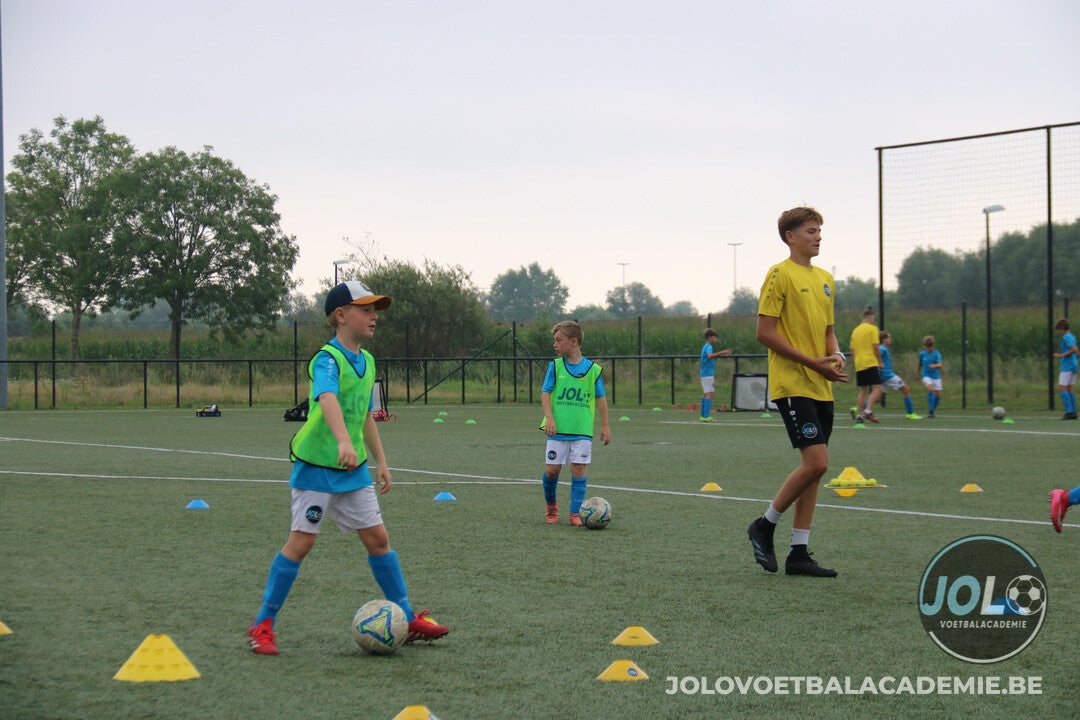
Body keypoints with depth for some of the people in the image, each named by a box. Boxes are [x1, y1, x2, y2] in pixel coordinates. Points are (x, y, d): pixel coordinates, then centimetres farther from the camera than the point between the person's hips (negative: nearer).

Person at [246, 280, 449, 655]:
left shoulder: (367, 361, 9)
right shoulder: (327, 359, -17)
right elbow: (327, 400, -38)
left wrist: (380, 462, 21)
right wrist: (343, 442, -53)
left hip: (354, 469, 7)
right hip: (316, 466, -7)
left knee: (378, 538, 7)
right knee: (301, 541, -6)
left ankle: (407, 621, 15)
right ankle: (262, 625, 4)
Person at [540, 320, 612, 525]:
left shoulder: (593, 369, 2)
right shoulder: (555, 366, 3)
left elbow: (601, 398, 8)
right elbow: (545, 392, 0)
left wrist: (605, 426, 7)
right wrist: (549, 418, -13)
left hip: (582, 430, 0)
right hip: (558, 428, 1)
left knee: (579, 469, -4)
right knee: (552, 469, 0)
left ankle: (575, 513, 3)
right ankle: (551, 504, 27)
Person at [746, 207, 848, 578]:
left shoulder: (825, 279, 16)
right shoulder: (780, 275, -8)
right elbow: (765, 332, -13)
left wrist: (836, 358, 2)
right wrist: (813, 362, -16)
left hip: (821, 387, 8)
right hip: (793, 384, -8)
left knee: (814, 467, 6)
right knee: (815, 462, -16)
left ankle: (799, 553, 10)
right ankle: (764, 526, 3)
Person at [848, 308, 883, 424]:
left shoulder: (855, 330, 16)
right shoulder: (872, 328, -3)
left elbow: (852, 350, 17)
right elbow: (876, 347, -10)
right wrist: (880, 362, -1)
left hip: (859, 365, 7)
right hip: (871, 363, -7)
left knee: (863, 390, 13)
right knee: (877, 389, -8)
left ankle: (859, 413, 5)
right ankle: (868, 411, -24)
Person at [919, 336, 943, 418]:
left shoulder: (937, 353, -6)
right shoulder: (922, 354, 1)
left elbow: (940, 365, -19)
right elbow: (920, 364, 19)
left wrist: (935, 365, -41)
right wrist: (918, 373, 30)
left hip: (936, 376, 1)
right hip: (926, 375, -1)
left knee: (938, 394, -1)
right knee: (930, 389, -26)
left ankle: (933, 409, 26)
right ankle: (931, 411, -25)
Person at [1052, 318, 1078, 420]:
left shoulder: (1066, 337, -12)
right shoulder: (1072, 336, 17)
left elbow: (1074, 349, -24)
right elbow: (1075, 352, 23)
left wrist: (1061, 355, -18)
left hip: (1067, 366, -10)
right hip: (1073, 365, 10)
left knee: (1062, 389, -11)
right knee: (1069, 389, 12)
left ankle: (1069, 411, -19)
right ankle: (1073, 412, 11)